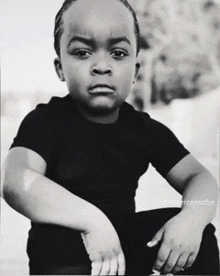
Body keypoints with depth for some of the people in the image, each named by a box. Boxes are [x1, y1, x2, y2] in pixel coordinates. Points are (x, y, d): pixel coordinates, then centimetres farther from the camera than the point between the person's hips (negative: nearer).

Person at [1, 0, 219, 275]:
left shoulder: (145, 128, 3)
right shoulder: (46, 121, -10)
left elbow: (197, 177, 1)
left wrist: (194, 216, -23)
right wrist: (91, 220, -37)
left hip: (126, 238, 5)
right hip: (67, 240, -4)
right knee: (57, 240, -36)